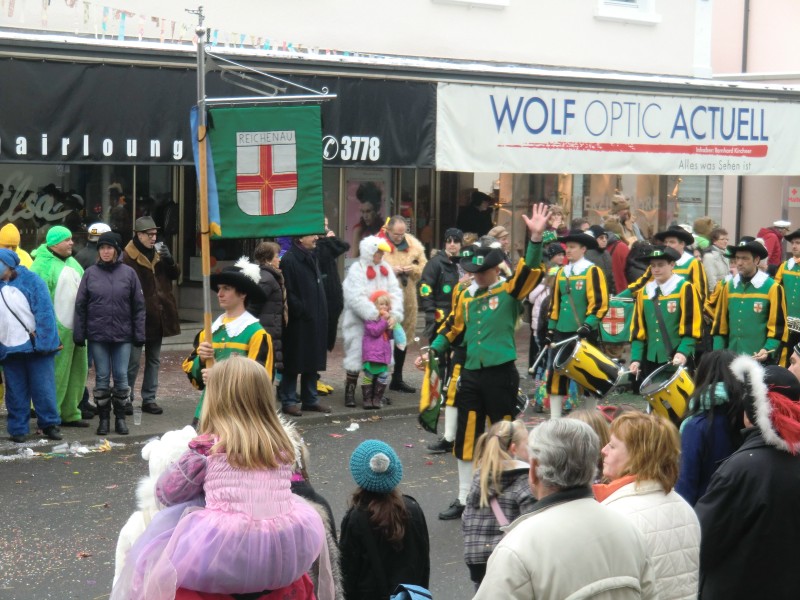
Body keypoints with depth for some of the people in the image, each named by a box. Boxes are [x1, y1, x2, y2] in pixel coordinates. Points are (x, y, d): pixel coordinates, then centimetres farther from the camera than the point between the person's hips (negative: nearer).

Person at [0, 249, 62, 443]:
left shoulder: (30, 281, -3)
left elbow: (44, 311, -8)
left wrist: (42, 340, -15)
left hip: (35, 346, -4)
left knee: (43, 388, 1)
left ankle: (50, 424, 12)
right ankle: (17, 429, 14)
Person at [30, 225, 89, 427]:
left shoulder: (72, 262, 16)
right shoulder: (43, 265, -11)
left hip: (77, 328, 8)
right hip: (58, 330, -8)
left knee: (78, 371, 12)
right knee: (57, 375, -5)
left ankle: (70, 413, 23)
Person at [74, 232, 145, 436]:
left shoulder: (128, 273, 1)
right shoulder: (90, 273, 2)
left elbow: (138, 305, 3)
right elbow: (80, 305, 4)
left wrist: (139, 334, -1)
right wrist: (79, 334, 0)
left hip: (123, 335, 0)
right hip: (97, 335, 0)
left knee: (121, 377, 4)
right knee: (102, 377, 5)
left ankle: (120, 417, 15)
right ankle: (103, 418, 15)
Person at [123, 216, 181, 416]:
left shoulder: (158, 253, 11)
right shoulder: (128, 257, -12)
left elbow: (175, 274, 11)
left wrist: (169, 260, -9)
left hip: (158, 316, 7)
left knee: (154, 360, 12)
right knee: (133, 361, -4)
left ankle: (149, 399, 19)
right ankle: (126, 400, 5)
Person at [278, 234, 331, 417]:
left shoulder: (312, 258, 14)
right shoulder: (289, 260, -14)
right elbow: (288, 292, -18)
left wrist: (321, 313, 14)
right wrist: (302, 311, -18)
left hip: (315, 320, 8)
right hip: (298, 322, -8)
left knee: (313, 361, 13)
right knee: (294, 362, -1)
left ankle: (310, 399, 21)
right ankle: (288, 400, 8)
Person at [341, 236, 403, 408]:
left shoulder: (385, 268, 7)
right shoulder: (356, 270, -10)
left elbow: (395, 292, 0)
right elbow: (357, 298, -19)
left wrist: (395, 314, -15)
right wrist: (374, 315, -26)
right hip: (359, 323, -5)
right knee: (356, 355, -2)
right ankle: (350, 392, 9)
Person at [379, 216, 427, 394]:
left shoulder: (413, 245, 6)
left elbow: (424, 267, 10)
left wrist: (413, 269, -10)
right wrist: (389, 271, -21)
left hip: (407, 299, 6)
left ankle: (397, 379, 28)